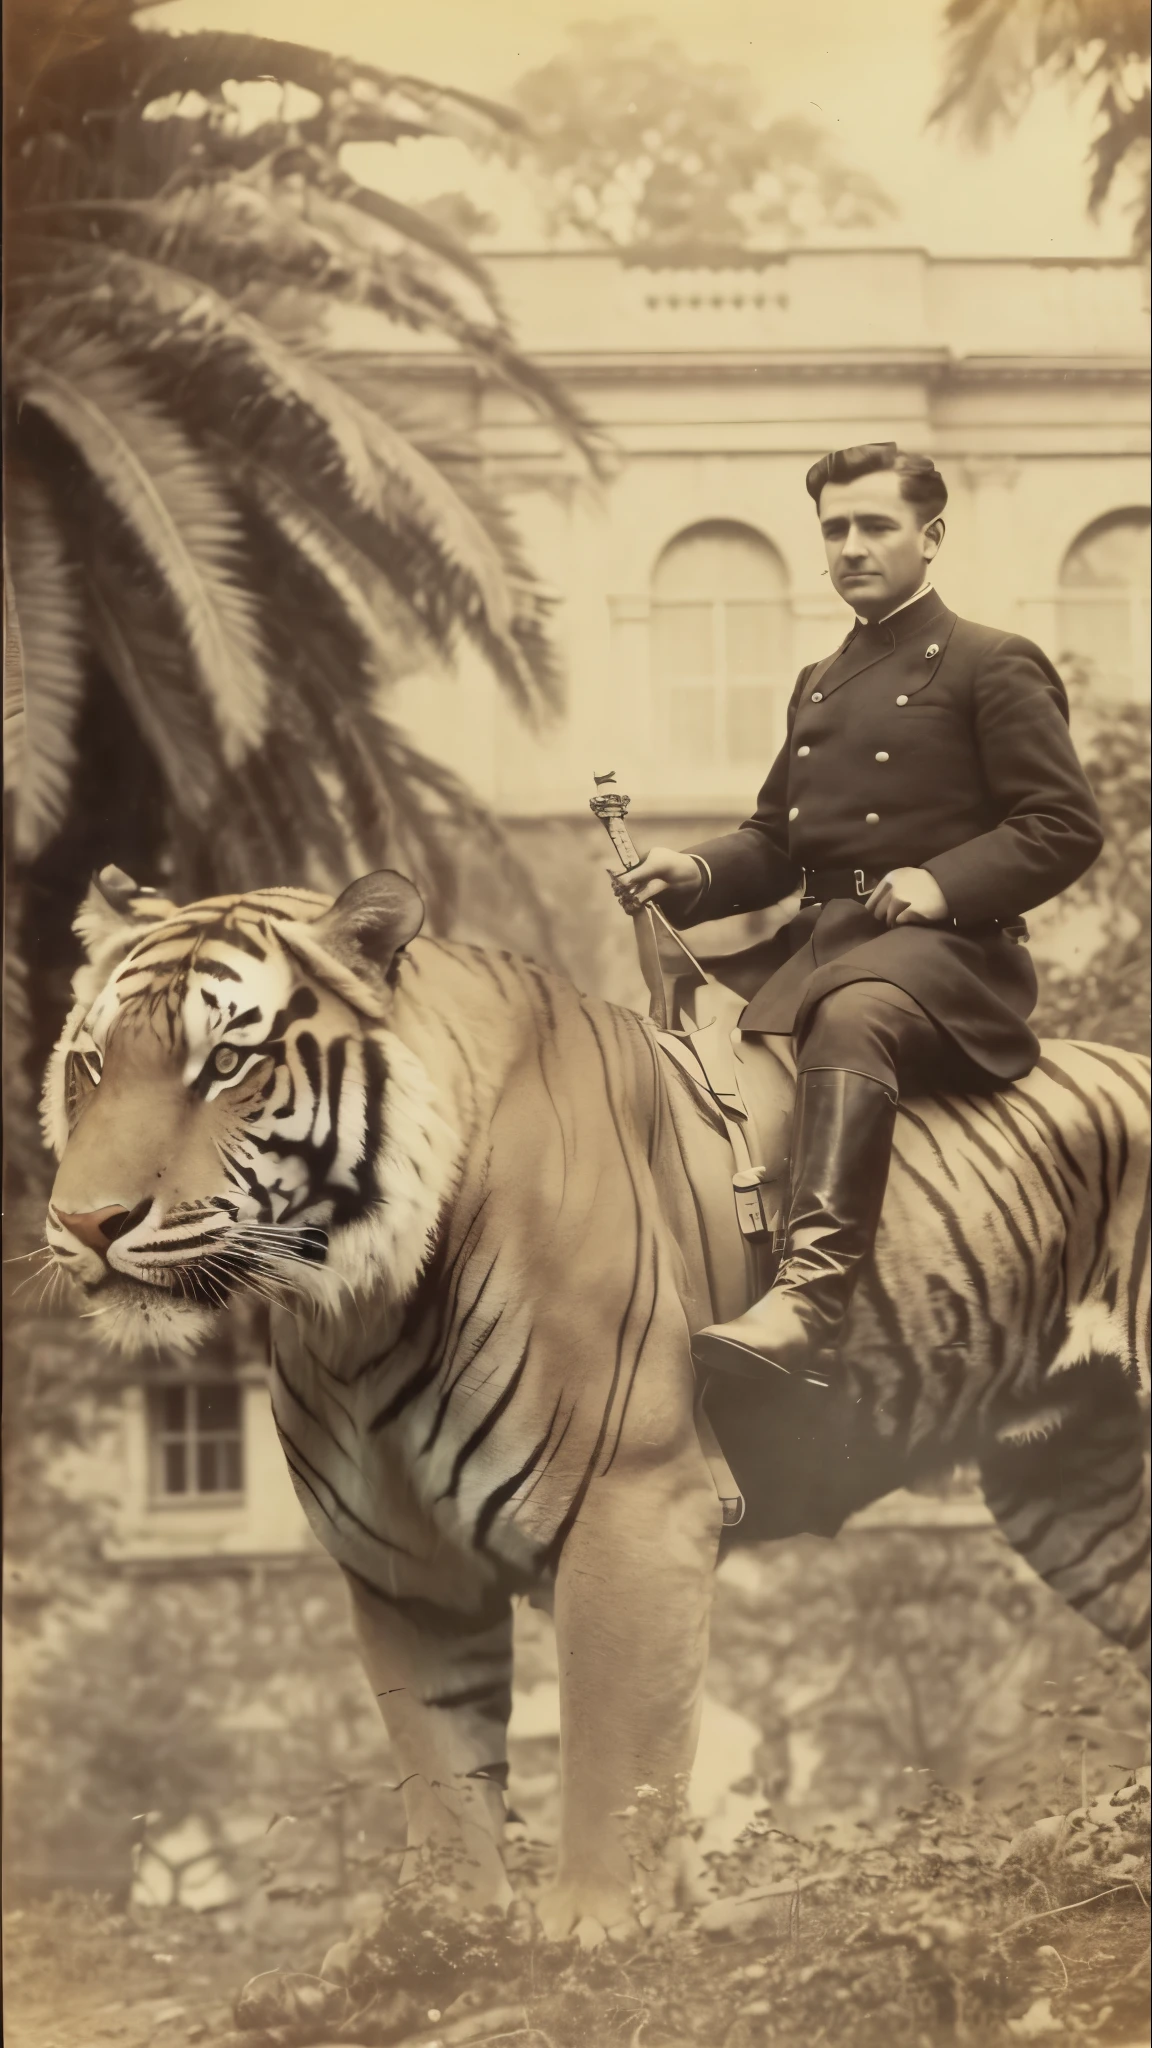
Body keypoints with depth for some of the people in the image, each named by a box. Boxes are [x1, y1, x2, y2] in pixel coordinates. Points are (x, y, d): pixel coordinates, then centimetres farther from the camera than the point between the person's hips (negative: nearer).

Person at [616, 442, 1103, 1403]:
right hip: (821, 941, 9)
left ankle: (809, 1301, -58)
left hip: (941, 943, -9)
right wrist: (695, 873, 5)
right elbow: (774, 838, 27)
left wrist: (946, 882, -19)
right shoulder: (820, 684, 28)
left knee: (849, 1018, -39)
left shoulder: (992, 666, 4)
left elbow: (1067, 827, -4)